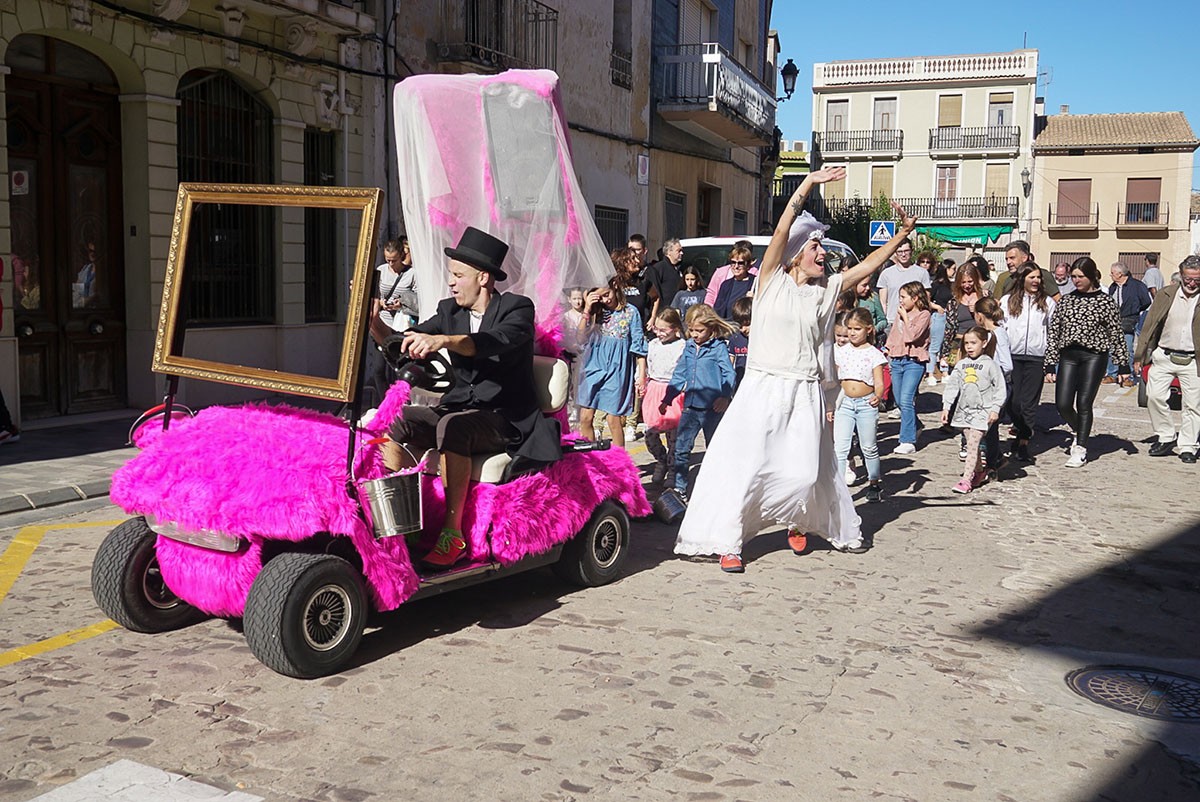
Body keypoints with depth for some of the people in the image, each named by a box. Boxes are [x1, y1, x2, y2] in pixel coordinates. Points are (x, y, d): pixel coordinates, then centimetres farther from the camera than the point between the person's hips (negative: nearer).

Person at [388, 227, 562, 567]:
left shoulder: (517, 308, -9)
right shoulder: (449, 311, 10)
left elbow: (495, 342, -31)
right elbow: (399, 344, 4)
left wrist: (442, 341, -48)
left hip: (507, 419, -6)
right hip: (461, 410, 6)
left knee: (451, 426, -35)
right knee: (395, 421, -18)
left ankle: (454, 534, -29)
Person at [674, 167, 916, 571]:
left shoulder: (826, 290, 12)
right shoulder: (772, 281, 0)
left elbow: (866, 267, 14)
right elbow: (781, 231, -10)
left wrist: (901, 235, 8)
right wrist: (807, 185, -13)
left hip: (806, 393, 4)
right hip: (764, 389, -4)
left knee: (807, 471, 2)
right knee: (746, 465, -6)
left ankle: (800, 522, 31)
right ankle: (728, 541, 2)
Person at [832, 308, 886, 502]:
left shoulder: (873, 354, -2)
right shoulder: (842, 352, 7)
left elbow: (879, 383, -7)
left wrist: (878, 396, -28)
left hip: (866, 404, -2)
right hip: (844, 403, 2)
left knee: (869, 448, 10)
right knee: (839, 447, -5)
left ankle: (874, 482, 28)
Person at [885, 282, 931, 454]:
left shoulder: (923, 315, -5)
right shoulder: (900, 313, 13)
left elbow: (912, 336, -16)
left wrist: (905, 317, -8)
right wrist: (887, 349, 11)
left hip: (914, 362, -7)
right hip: (897, 360, 7)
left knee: (906, 400, -16)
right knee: (899, 401, 10)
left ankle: (908, 441, -14)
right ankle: (912, 428, 29)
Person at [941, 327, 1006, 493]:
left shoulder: (990, 364, -5)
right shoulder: (961, 364, 7)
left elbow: (1000, 388, -4)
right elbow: (952, 386, 8)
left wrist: (995, 409, -9)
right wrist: (946, 406, 3)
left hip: (982, 411, -5)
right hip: (964, 410, 5)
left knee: (972, 444, -12)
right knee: (971, 444, 11)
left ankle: (966, 480, -15)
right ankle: (979, 473, 28)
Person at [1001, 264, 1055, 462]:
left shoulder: (1047, 302, 7)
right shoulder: (1008, 301, 8)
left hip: (1036, 357, 0)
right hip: (1012, 355, 0)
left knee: (1030, 402, 0)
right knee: (1012, 400, -4)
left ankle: (1023, 442, 4)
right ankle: (1020, 430, 19)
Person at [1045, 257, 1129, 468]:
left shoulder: (1104, 301, -1)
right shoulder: (1065, 301, 9)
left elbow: (1116, 333, 1)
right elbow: (1054, 332, 9)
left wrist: (1123, 364, -1)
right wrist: (1050, 363, 6)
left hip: (1094, 356, -4)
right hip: (1068, 355, 4)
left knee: (1084, 403, -4)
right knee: (1063, 404, -2)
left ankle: (1080, 449, 8)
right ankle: (1080, 432, 29)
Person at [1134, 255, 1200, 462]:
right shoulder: (1166, 294, 2)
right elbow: (1150, 325, 5)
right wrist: (1140, 355, 2)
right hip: (1164, 357, 1)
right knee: (1154, 396, -7)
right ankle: (1166, 438, 12)